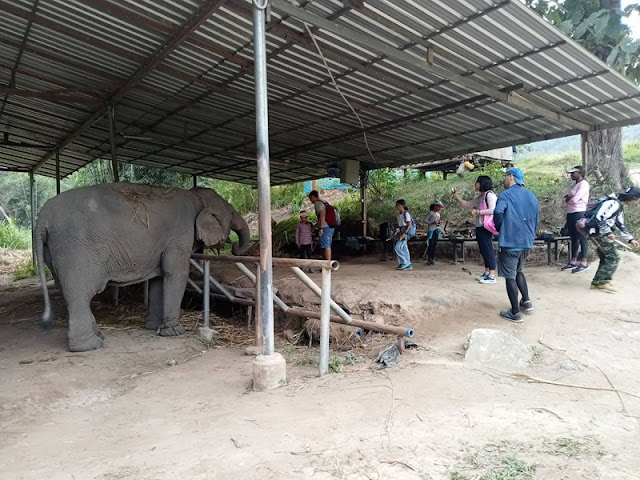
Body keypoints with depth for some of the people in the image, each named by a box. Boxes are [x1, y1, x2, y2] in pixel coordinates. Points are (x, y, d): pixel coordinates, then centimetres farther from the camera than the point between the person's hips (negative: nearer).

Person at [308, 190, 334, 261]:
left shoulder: (317, 203, -6)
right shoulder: (324, 203, 22)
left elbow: (322, 215, -19)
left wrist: (321, 228, -21)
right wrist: (314, 226, 34)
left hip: (325, 228, -9)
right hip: (330, 227, 9)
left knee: (326, 247, -9)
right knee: (328, 246, 12)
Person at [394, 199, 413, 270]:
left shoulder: (406, 214, -12)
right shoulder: (399, 214, 13)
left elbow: (409, 225, -15)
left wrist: (404, 233, -22)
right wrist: (398, 230, 14)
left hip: (405, 232, -9)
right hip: (400, 232, 9)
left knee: (398, 247, -13)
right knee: (404, 249, 8)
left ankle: (404, 263, -4)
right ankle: (408, 265, 12)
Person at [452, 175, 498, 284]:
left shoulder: (489, 194, -9)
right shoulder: (480, 197, 18)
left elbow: (492, 210, -20)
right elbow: (466, 204, 25)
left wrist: (477, 212, -15)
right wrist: (456, 195, 19)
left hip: (485, 228, -9)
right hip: (480, 227, 9)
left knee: (488, 250, -8)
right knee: (484, 251, 13)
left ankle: (492, 276, -6)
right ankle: (487, 273, 21)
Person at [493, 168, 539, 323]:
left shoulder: (505, 195, -9)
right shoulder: (532, 196, 12)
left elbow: (498, 212, -28)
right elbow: (536, 219, 15)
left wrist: (499, 228, -10)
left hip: (510, 242, -7)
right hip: (527, 242, 7)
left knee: (510, 276, 1)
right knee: (518, 271, 26)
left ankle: (515, 313, 4)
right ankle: (526, 301, 22)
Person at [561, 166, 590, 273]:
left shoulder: (583, 184, -10)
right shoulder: (575, 184, 17)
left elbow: (574, 199, -20)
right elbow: (566, 201, 13)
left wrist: (568, 198, 0)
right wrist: (569, 198, -8)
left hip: (579, 213, -9)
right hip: (570, 213, 9)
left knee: (582, 238, -3)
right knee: (573, 238, 12)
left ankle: (584, 262, 1)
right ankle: (573, 261, 17)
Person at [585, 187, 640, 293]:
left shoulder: (620, 207, 19)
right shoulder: (614, 204, -14)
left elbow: (620, 225, 25)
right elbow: (599, 218, -25)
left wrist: (630, 239, 22)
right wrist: (608, 232, -28)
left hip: (602, 233, 10)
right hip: (598, 232, -10)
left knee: (606, 258, 12)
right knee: (613, 257, -8)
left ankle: (597, 282, 15)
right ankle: (603, 282, -5)